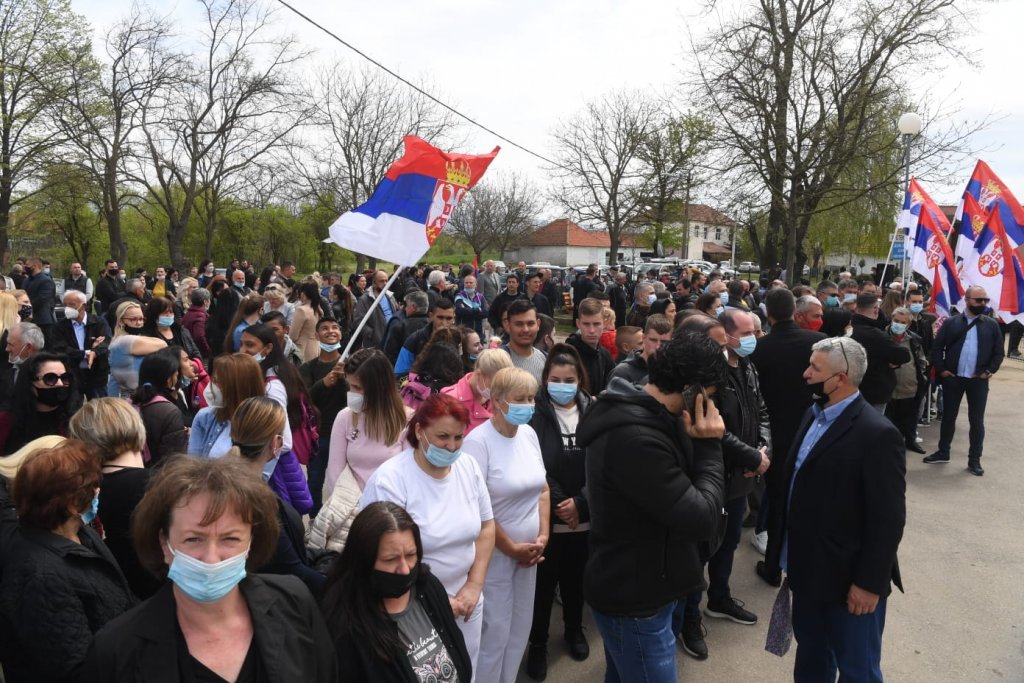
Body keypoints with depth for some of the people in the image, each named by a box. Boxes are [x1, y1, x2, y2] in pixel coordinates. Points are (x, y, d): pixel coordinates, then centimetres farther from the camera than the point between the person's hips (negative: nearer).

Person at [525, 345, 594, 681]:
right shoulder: (535, 414, -9)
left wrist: (579, 503, -12)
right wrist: (558, 505, -13)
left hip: (584, 517, 2)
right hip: (546, 518, -2)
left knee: (575, 579, 18)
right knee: (544, 582, 8)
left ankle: (574, 630, 42)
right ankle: (538, 643, 29)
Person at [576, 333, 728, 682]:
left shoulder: (632, 416, 0)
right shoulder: (635, 437, -33)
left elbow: (678, 483, 7)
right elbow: (701, 520, -28)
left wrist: (697, 444, -9)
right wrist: (709, 446, -19)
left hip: (629, 589, 10)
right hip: (635, 602, -10)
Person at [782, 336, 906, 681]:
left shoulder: (877, 434, -21)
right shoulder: (815, 414, 4)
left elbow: (888, 519, -20)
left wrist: (869, 582, -17)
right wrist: (792, 555, 11)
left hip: (848, 577, -7)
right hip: (807, 568, 7)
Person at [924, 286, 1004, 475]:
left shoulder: (992, 325, 4)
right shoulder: (951, 323, 1)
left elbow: (998, 353, 6)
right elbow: (937, 348, 2)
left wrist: (989, 371, -6)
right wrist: (941, 369, -6)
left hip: (978, 380, 0)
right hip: (952, 378, 0)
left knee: (977, 421, 5)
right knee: (948, 417, 11)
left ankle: (974, 460, 15)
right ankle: (943, 453, 23)